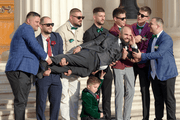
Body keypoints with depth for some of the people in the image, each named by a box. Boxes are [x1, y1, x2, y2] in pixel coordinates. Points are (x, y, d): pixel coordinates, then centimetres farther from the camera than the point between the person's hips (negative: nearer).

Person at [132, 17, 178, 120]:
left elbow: (159, 53, -25)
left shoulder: (166, 39, -14)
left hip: (166, 74, -8)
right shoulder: (152, 39, 14)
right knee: (158, 99, 14)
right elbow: (149, 55, 19)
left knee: (169, 99, 0)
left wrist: (142, 56, -23)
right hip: (154, 75, 8)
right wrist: (139, 58, -2)